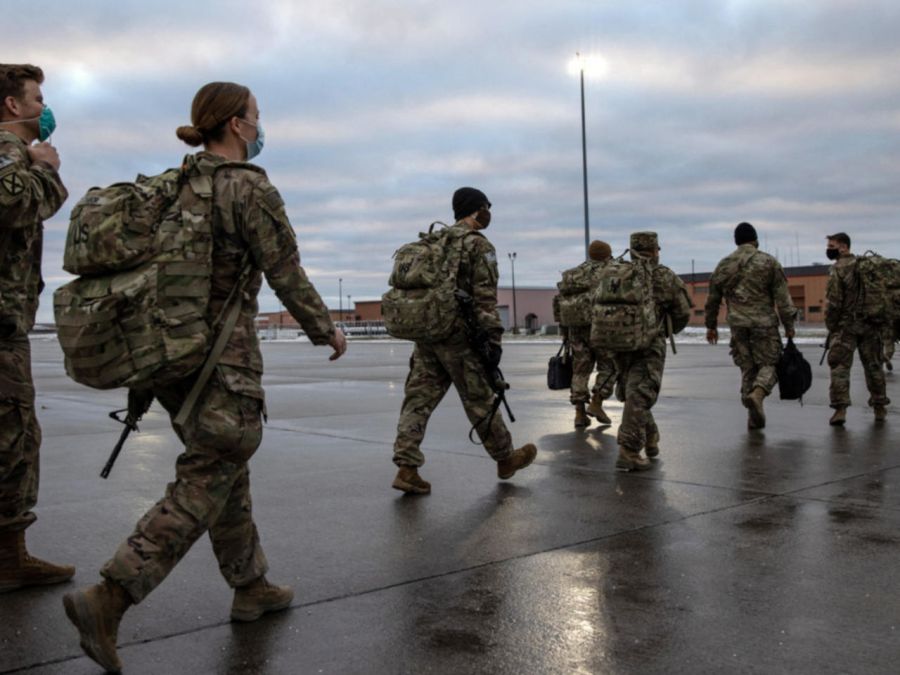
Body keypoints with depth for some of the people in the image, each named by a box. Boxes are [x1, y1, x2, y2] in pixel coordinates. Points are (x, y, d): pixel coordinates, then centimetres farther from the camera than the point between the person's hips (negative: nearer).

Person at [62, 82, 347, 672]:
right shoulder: (250, 188, -12)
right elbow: (287, 276, -11)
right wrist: (327, 331, 4)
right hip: (225, 358, -8)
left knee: (226, 471, 17)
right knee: (202, 487, -3)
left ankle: (252, 588, 29)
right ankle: (107, 600, -10)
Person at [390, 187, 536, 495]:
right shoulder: (479, 245, -6)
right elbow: (485, 298, -14)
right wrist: (494, 339, -14)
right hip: (459, 337, -6)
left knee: (418, 399, 2)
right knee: (480, 401, 6)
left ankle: (407, 468, -5)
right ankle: (505, 459, 22)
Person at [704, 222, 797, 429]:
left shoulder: (724, 265, 8)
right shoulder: (769, 262, 1)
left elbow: (713, 298, 12)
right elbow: (782, 297, -3)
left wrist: (711, 325, 21)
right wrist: (789, 326, 1)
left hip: (738, 325, 3)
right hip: (764, 323, -3)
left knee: (747, 368, 10)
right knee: (769, 364, 6)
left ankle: (754, 416, 10)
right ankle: (757, 394, -24)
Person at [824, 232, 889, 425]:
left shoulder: (838, 269, -10)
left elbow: (833, 302, -15)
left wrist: (830, 327, -5)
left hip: (846, 325, -6)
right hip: (871, 325, 6)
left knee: (839, 367, -3)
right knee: (873, 366, 14)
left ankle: (840, 409, -11)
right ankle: (880, 408, 20)